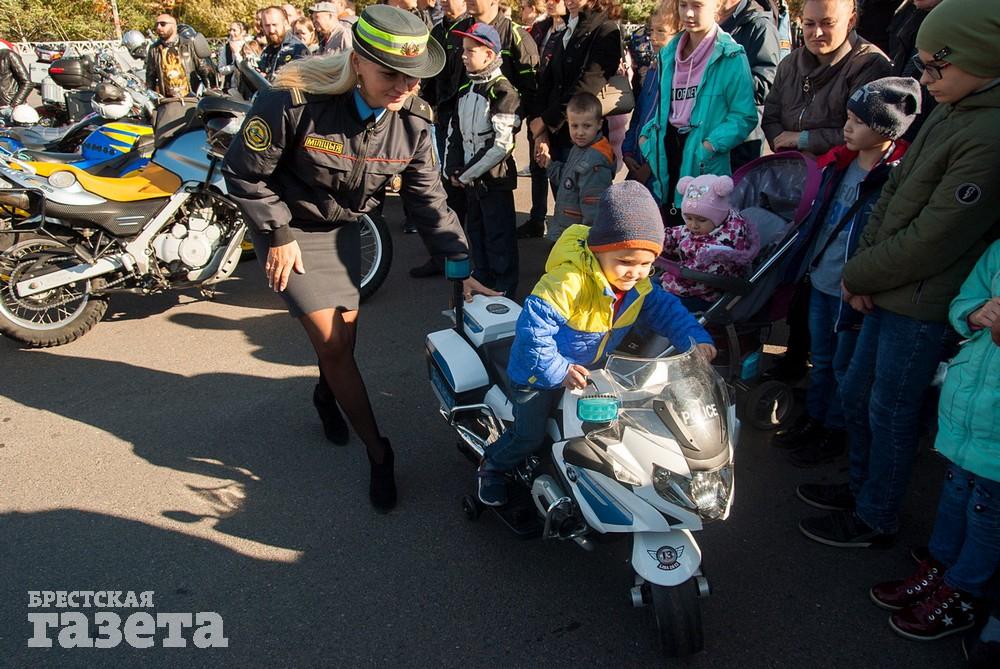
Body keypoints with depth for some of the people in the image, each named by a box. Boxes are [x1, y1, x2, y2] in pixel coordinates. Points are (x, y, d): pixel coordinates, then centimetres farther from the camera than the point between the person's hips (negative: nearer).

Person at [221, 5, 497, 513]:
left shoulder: (413, 120, -15)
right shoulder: (294, 101, -31)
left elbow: (428, 200, -6)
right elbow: (243, 171, -18)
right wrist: (277, 235, -16)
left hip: (343, 228, 5)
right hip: (288, 228, -5)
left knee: (345, 333, 14)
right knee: (332, 342, -9)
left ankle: (327, 395, 50)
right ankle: (377, 453, 4)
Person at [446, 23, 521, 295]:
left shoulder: (503, 91, -12)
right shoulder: (466, 90, 12)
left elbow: (502, 144, -19)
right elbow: (456, 133, 15)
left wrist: (468, 173, -15)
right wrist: (453, 169, 1)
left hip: (495, 178, -8)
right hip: (469, 178, 8)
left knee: (499, 237, -1)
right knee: (476, 232, 16)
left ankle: (504, 292, 11)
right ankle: (481, 284, 31)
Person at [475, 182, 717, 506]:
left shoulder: (640, 286, -11)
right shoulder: (569, 281, -36)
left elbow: (665, 309, -1)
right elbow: (533, 327, -38)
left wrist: (696, 339, -16)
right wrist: (558, 370, -41)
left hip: (589, 370, 7)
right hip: (540, 372, -7)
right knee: (529, 436, 1)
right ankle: (491, 467, 31)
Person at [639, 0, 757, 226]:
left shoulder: (730, 57, -8)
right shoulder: (669, 53, 13)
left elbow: (744, 116, -11)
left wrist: (712, 144, -22)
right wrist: (647, 134, 6)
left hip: (704, 166, -5)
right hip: (666, 156, 6)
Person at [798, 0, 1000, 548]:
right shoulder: (948, 113, 6)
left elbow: (932, 240, -23)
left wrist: (857, 275, -11)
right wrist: (862, 267, -3)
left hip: (922, 307, -8)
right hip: (886, 292, 9)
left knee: (891, 413, 7)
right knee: (856, 395, 20)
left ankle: (876, 519, 28)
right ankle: (860, 487, 42)